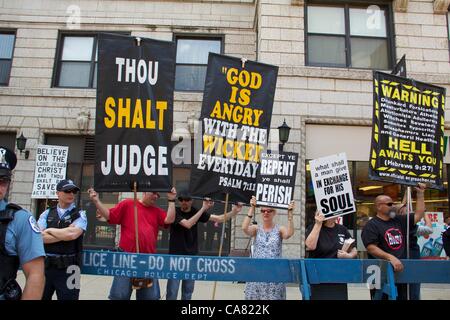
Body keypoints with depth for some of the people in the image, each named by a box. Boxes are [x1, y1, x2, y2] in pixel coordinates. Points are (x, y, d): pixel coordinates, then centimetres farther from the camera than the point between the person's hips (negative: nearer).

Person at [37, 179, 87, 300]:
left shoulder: (80, 214, 0)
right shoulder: (47, 214, 8)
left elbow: (72, 234, -18)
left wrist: (50, 230, -5)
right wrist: (65, 234, -11)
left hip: (67, 268, -3)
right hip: (45, 266, 3)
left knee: (67, 297, 4)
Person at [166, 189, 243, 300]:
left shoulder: (196, 212, 2)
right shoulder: (175, 212, -10)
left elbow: (218, 218, 0)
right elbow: (188, 224, -26)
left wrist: (234, 212, -14)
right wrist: (203, 208, -27)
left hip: (192, 256, 4)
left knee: (188, 291, 11)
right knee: (172, 291, -3)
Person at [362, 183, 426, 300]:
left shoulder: (399, 220, 13)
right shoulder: (372, 225, -9)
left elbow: (418, 215, 15)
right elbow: (371, 248, -20)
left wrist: (420, 194, 11)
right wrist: (390, 257, -31)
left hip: (401, 270, 7)